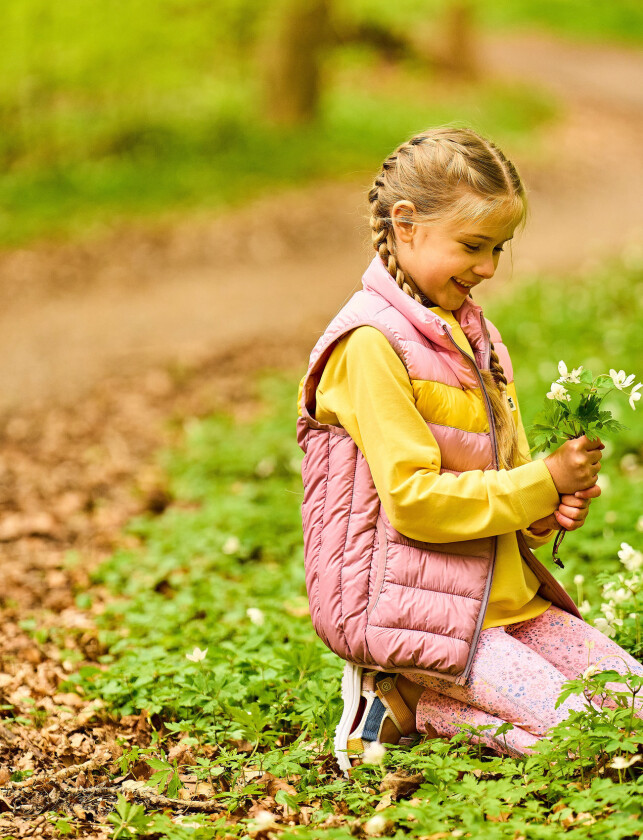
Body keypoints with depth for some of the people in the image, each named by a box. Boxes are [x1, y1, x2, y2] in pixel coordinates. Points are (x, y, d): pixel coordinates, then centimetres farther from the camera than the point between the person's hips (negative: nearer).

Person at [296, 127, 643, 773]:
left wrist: (547, 513, -1)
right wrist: (543, 482, -18)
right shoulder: (372, 344, -15)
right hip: (404, 606, -9)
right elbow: (414, 498, -20)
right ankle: (398, 704, -2)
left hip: (499, 592, 9)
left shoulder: (471, 332, 15)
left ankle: (409, 696, 4)